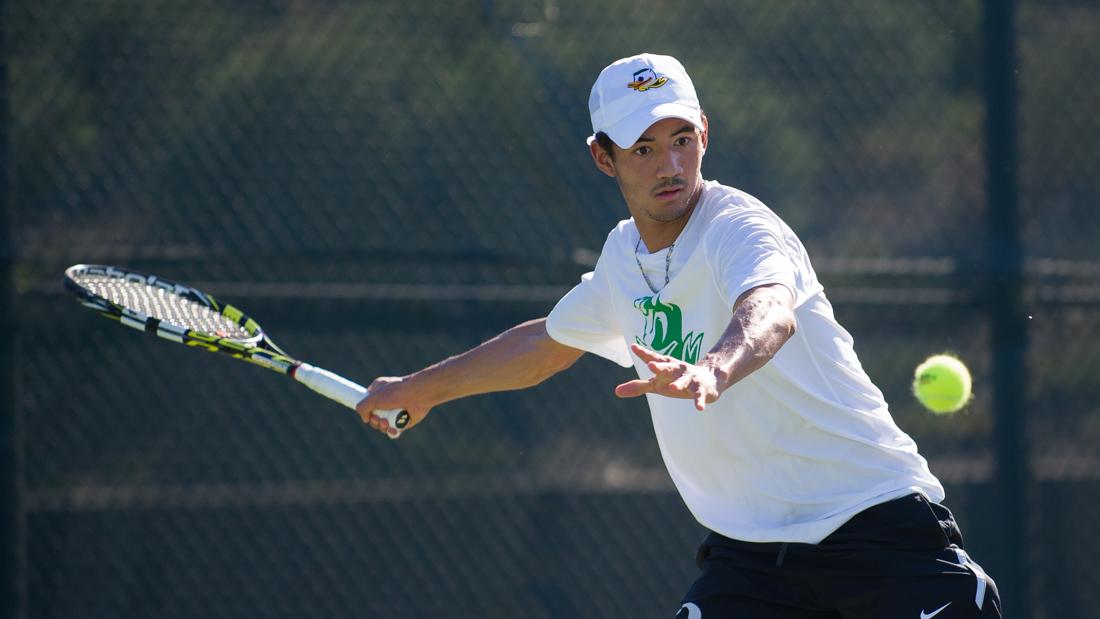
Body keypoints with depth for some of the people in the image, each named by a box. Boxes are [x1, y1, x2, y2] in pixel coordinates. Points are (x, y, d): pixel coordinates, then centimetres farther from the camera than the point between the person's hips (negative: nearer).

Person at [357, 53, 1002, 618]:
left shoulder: (738, 228, -16)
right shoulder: (624, 255, 8)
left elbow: (771, 315, -40)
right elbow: (548, 343, 29)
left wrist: (713, 370, -62)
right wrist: (420, 388, 39)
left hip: (876, 523, -6)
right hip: (749, 550, 6)